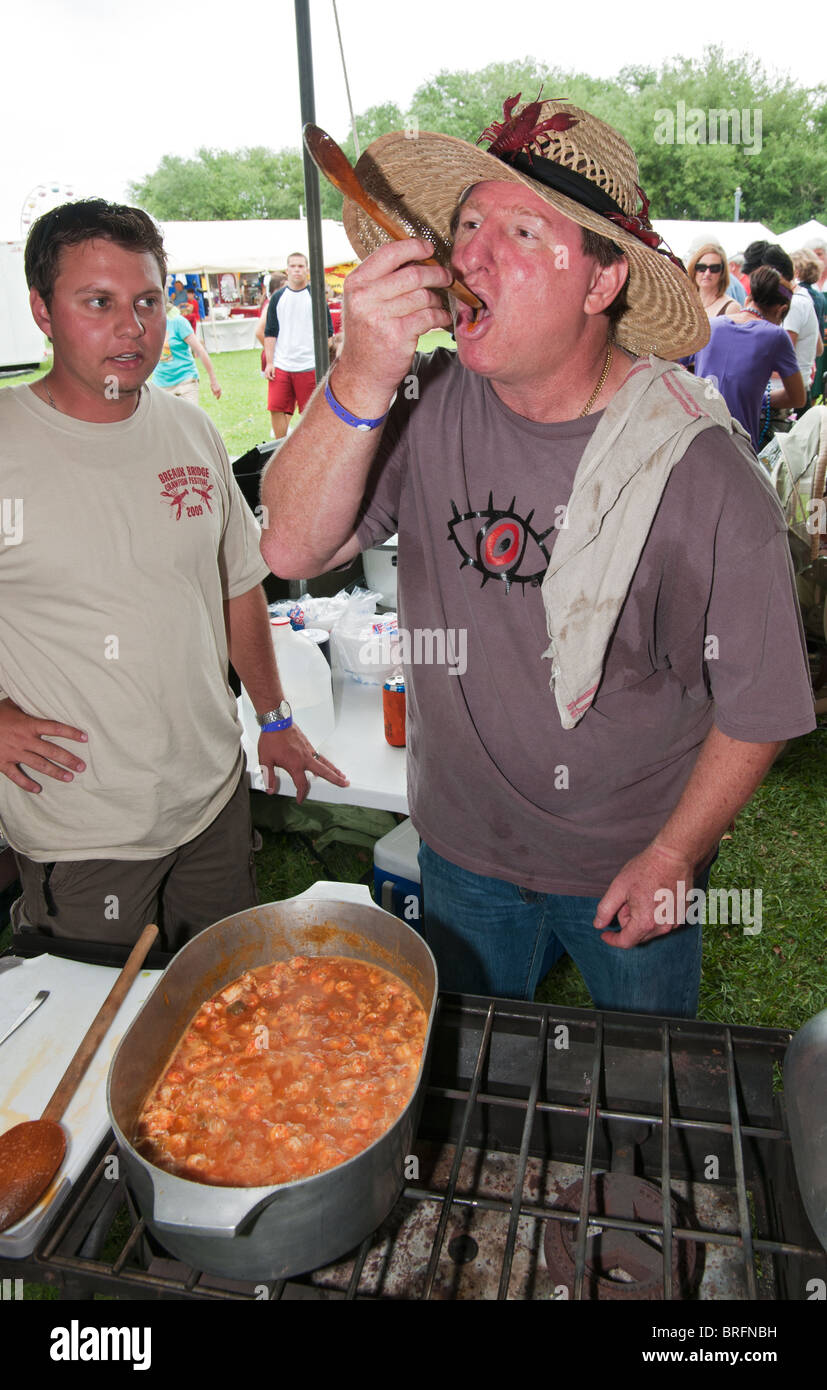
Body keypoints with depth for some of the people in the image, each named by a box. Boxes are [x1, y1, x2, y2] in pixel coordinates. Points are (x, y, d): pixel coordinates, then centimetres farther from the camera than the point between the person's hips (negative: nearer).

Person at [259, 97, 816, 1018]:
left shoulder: (702, 474, -23)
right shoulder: (429, 406, -14)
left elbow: (758, 707, -13)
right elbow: (292, 552, -23)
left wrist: (672, 855, -11)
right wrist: (361, 381, -36)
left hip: (626, 870, -1)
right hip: (461, 848, 2)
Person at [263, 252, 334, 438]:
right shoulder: (278, 297, 10)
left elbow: (328, 332, 5)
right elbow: (270, 333, 10)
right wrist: (269, 362, 1)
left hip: (309, 365, -2)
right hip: (280, 366, 2)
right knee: (276, 409, -1)